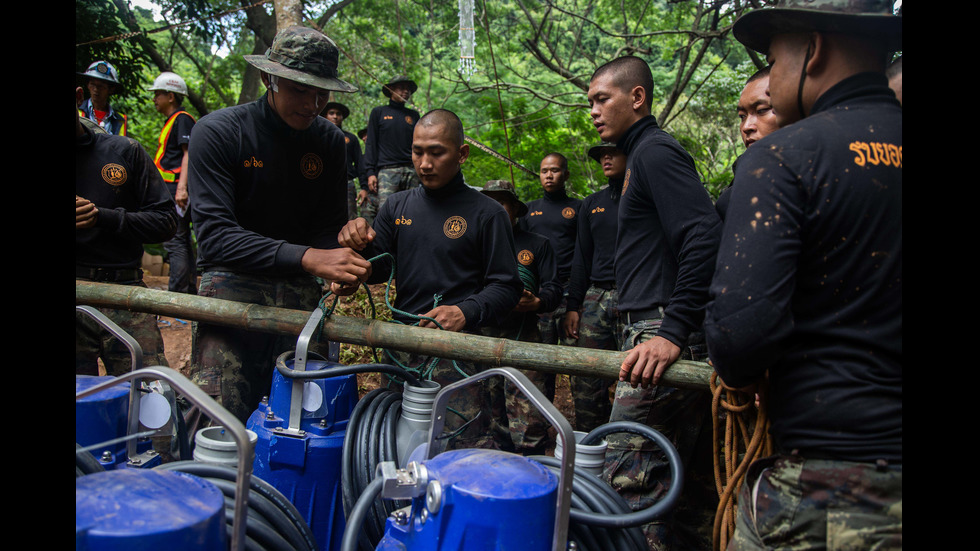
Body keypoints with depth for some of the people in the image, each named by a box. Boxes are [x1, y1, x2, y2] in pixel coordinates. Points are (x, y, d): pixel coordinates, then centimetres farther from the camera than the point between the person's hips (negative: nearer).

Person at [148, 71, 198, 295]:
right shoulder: (172, 121, 24)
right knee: (183, 242, 11)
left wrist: (181, 188, -26)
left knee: (174, 242, -12)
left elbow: (189, 154, -17)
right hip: (172, 192, 10)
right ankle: (190, 291, 15)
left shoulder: (182, 119, -7)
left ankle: (177, 294, -12)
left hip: (177, 193, -10)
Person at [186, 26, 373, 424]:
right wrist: (307, 257, -31)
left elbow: (330, 227, 8)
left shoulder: (329, 140, 5)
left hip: (301, 291, 4)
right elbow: (214, 234, -19)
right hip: (233, 285, -3)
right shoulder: (218, 132, -9)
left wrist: (339, 270, -16)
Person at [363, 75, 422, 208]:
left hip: (411, 171, 3)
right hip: (387, 171, -3)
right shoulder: (379, 112, 13)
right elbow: (371, 144, 8)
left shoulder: (413, 115, 19)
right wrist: (370, 172, -2)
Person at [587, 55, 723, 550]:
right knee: (688, 475, 15)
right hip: (666, 334, 11)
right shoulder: (647, 154, 23)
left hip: (661, 342, -11)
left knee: (630, 476, -9)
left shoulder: (655, 151, -8)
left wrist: (672, 332, -26)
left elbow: (704, 237, -21)